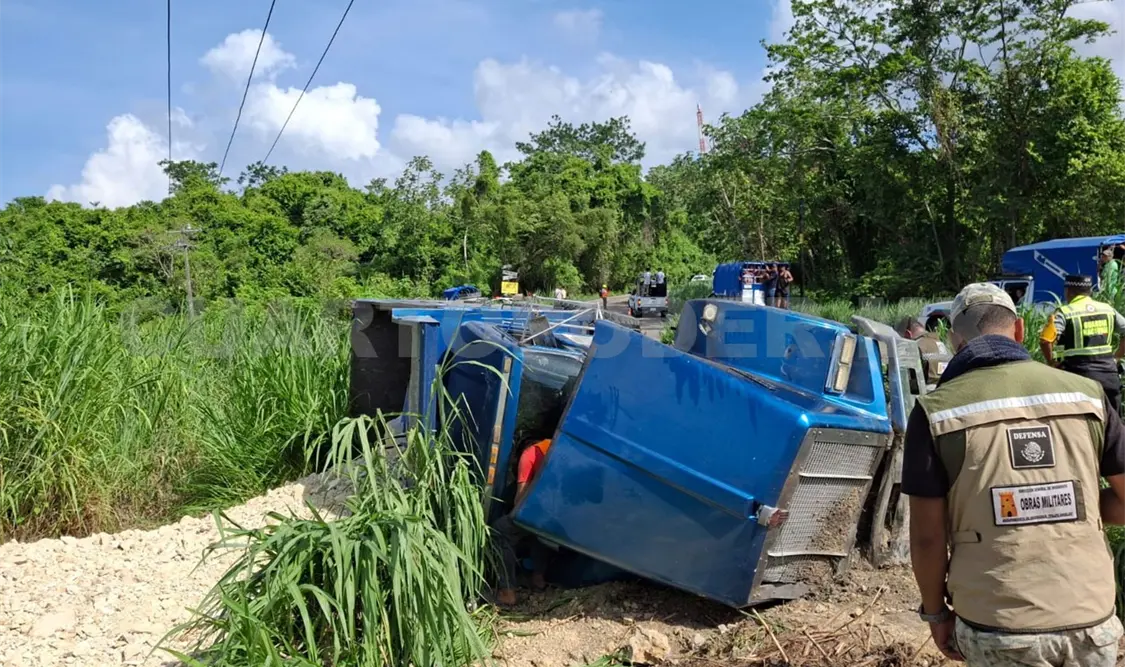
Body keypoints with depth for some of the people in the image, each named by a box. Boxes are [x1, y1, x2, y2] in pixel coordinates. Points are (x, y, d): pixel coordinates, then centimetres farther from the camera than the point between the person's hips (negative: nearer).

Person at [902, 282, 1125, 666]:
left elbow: (927, 537, -6)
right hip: (1090, 621, 3)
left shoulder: (936, 410, -8)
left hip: (999, 629, -2)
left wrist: (935, 612, 8)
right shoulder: (1085, 393, 0)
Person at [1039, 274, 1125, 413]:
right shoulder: (1108, 309, 10)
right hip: (1109, 374, 5)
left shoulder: (1064, 313, -9)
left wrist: (1052, 363, -6)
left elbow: (1045, 340, -21)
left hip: (1080, 375, -5)